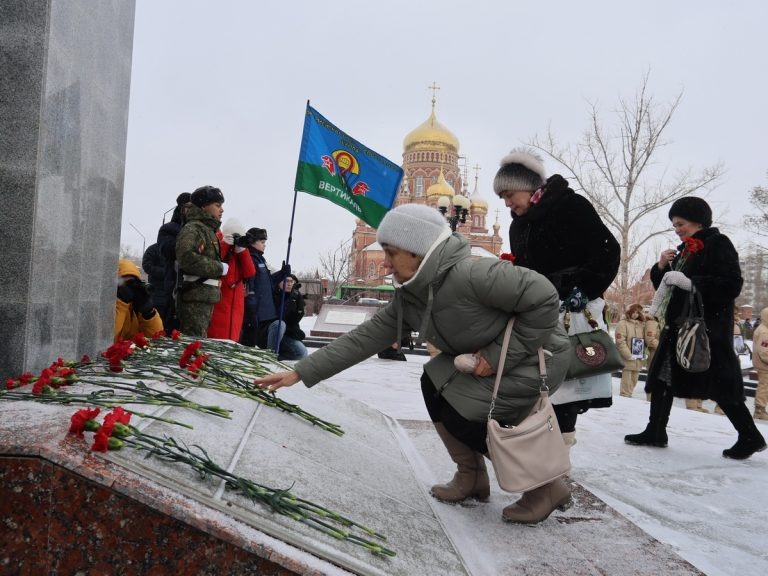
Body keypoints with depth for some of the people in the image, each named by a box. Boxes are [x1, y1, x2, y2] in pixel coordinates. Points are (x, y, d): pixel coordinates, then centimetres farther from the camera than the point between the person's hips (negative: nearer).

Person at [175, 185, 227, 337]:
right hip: (196, 297, -10)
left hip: (206, 297, 10)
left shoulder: (209, 230, 21)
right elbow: (187, 258, -25)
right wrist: (220, 268, -17)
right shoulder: (192, 229, -9)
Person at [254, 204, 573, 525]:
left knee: (461, 415, -11)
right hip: (490, 358, 8)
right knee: (435, 385, 1)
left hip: (536, 356, -8)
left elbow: (544, 297, -29)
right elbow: (365, 338, -4)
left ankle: (547, 486, 6)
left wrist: (501, 354, -25)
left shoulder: (469, 275, -32)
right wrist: (299, 373, -7)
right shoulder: (409, 297, -5)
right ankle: (471, 477, 16)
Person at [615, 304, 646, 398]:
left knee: (634, 380, 11)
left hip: (638, 360, 6)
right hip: (627, 359, -6)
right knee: (626, 381, -5)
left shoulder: (641, 324, 14)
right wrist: (629, 355, -15)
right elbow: (620, 341, -12)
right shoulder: (623, 323, -5)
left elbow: (644, 340, 19)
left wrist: (643, 353, 4)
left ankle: (628, 396, 21)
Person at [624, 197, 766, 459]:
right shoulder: (684, 251, 17)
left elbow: (732, 285, -17)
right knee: (662, 377, 7)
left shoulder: (718, 244, -6)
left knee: (719, 383, -4)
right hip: (679, 325, 8)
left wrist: (690, 283, -25)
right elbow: (665, 286, 22)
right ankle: (655, 432, 14)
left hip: (708, 327, -8)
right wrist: (661, 267, 2)